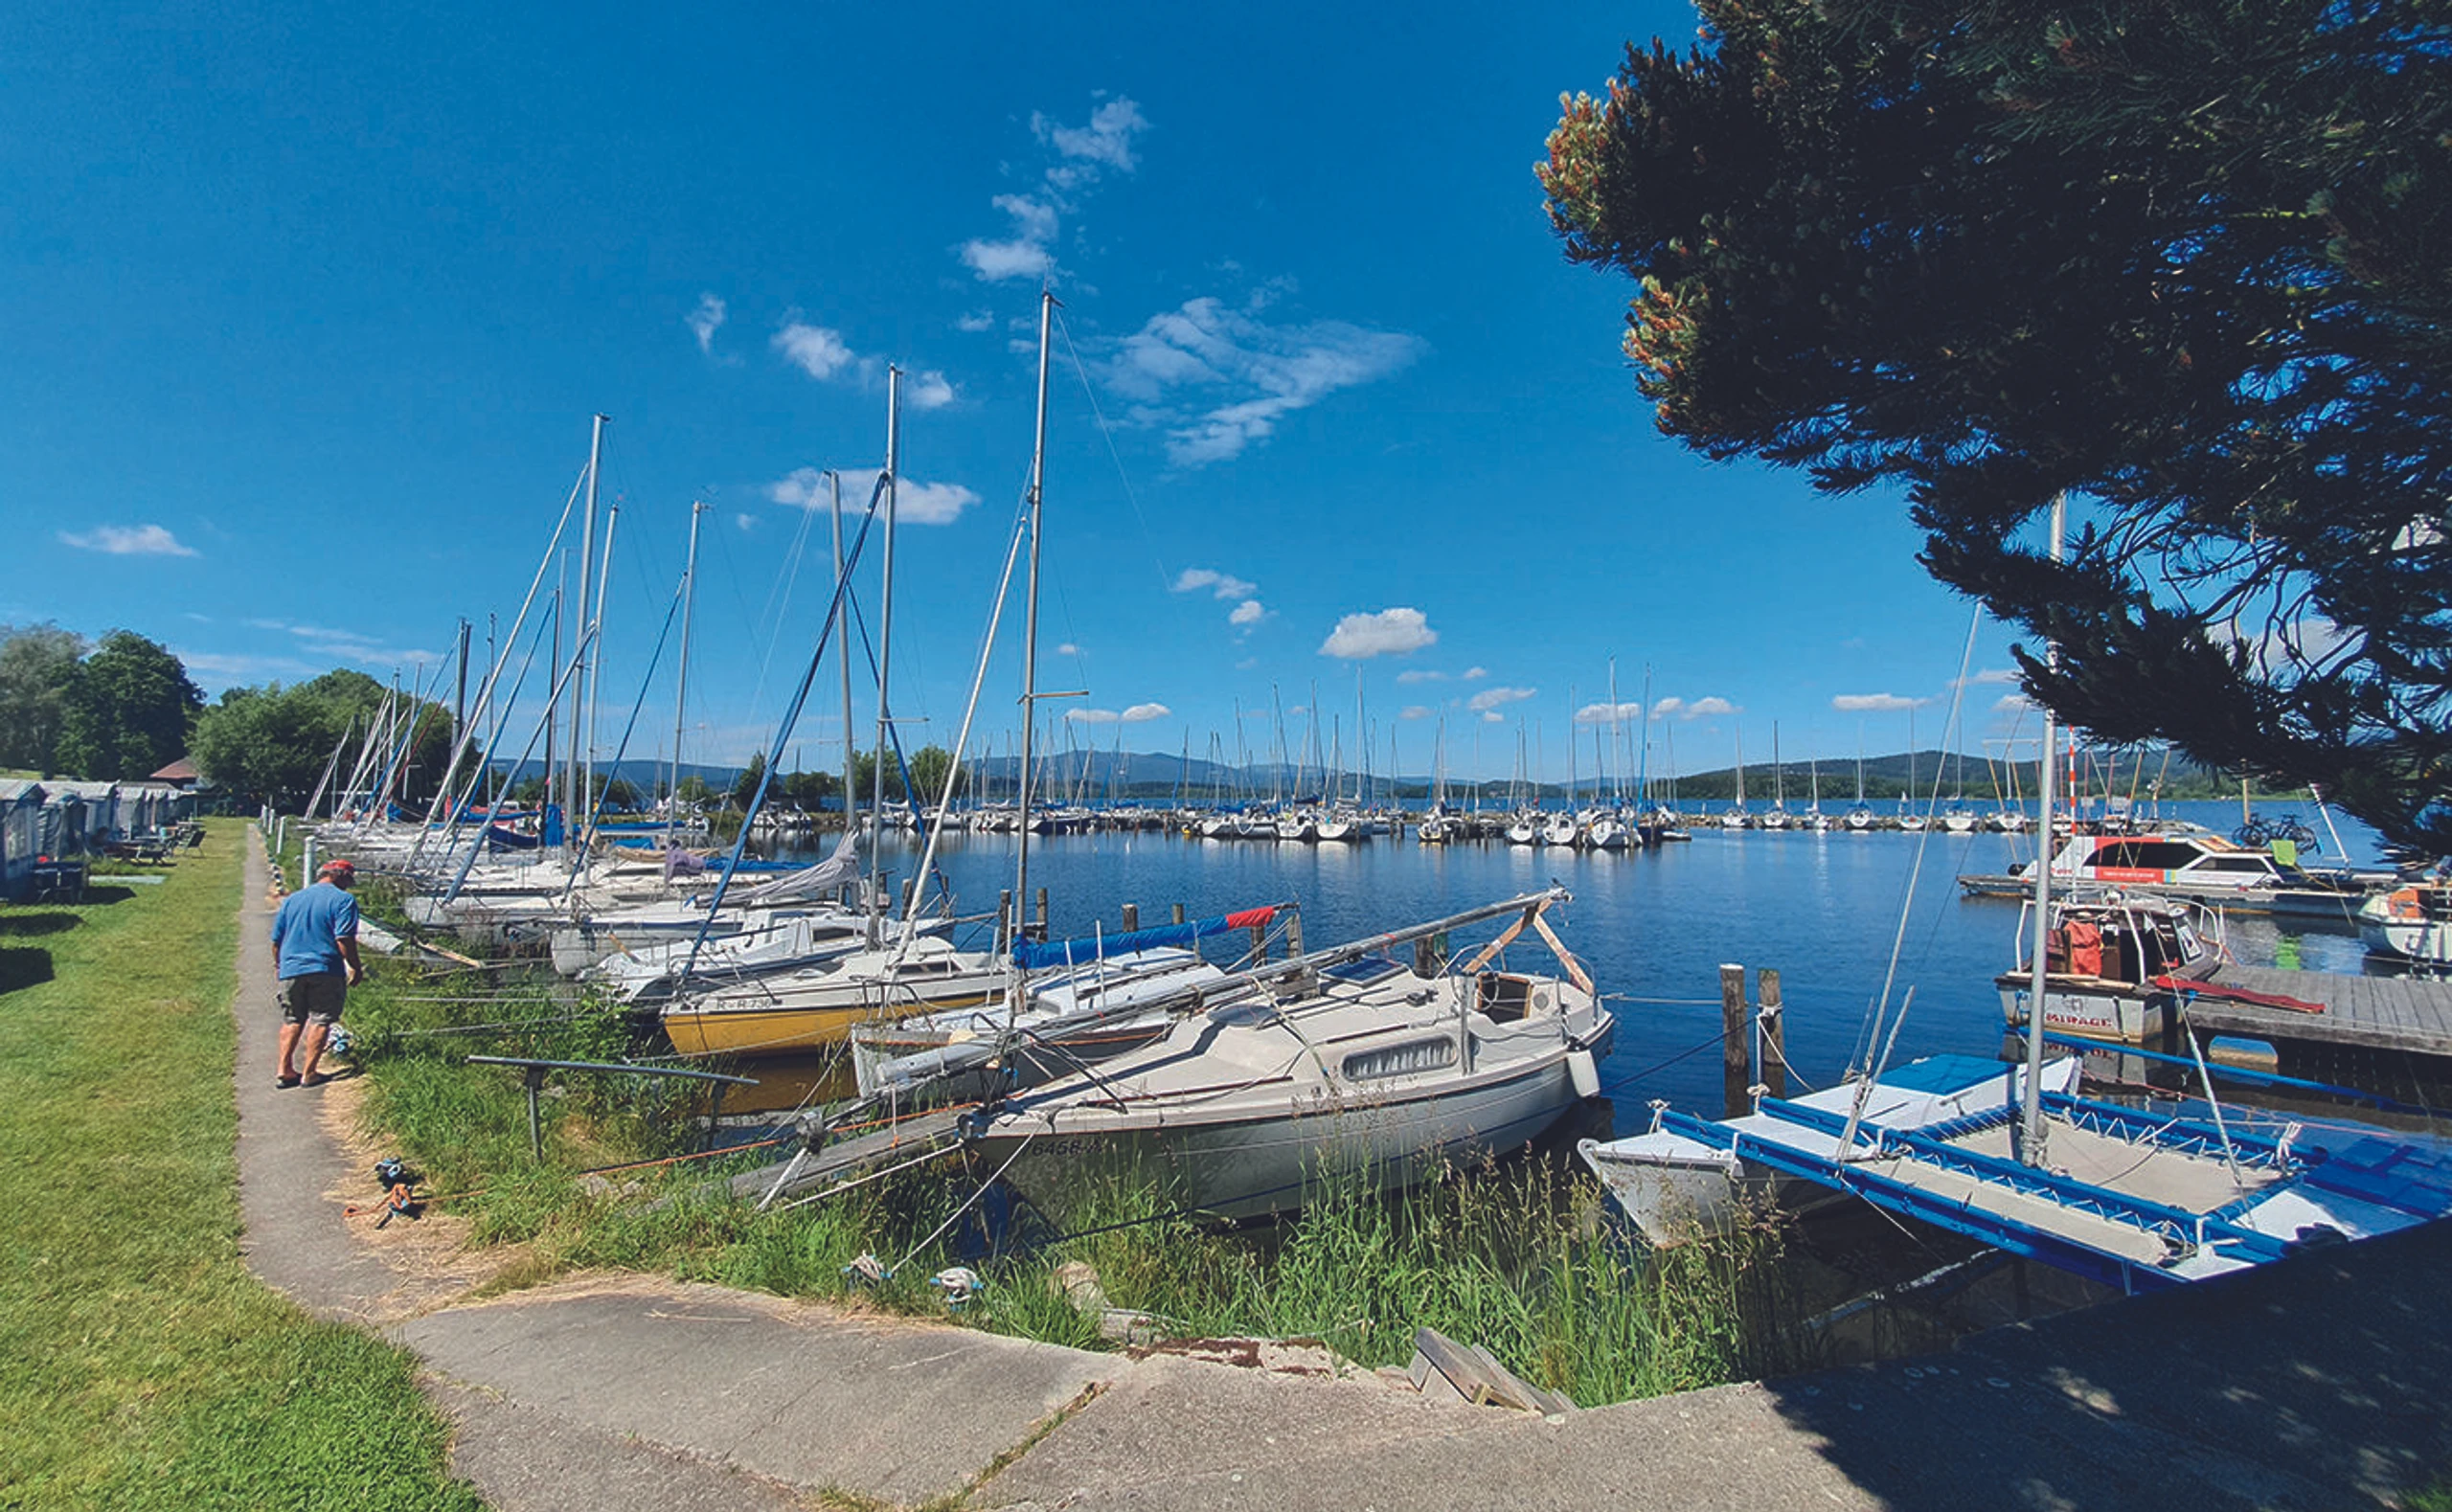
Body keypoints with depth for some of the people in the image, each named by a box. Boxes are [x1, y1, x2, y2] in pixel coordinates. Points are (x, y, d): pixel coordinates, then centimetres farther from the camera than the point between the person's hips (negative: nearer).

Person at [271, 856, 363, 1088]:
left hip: (291, 970, 6)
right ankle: (309, 1073, 2)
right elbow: (344, 940, -14)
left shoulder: (291, 899, 14)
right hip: (325, 971, -6)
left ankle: (284, 1070, 13)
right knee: (321, 1021, 1)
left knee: (292, 1021, 16)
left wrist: (278, 965, 33)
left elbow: (276, 939, 19)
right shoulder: (342, 900, -6)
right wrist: (356, 969, -6)